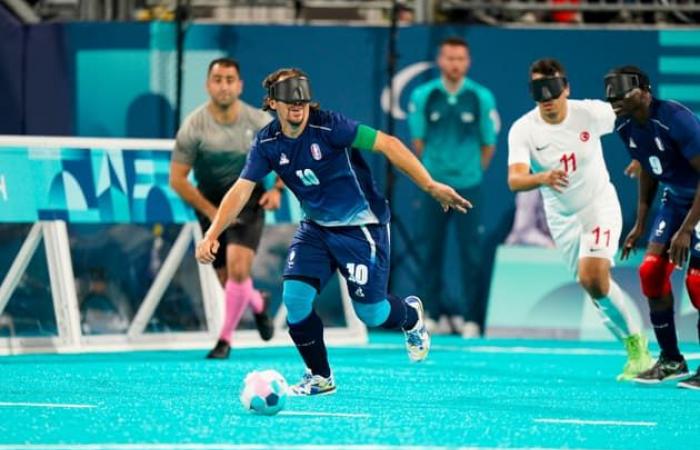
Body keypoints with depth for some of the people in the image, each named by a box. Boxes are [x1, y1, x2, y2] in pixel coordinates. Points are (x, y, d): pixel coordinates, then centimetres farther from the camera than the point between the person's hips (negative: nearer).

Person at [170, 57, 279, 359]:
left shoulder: (259, 122, -10)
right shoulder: (193, 126, -14)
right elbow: (177, 179, -12)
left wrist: (277, 189, -10)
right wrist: (212, 212, -17)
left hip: (249, 203, -1)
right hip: (211, 207, 1)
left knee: (238, 269, -22)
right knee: (229, 282, 7)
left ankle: (225, 338, -6)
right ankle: (257, 303, 43)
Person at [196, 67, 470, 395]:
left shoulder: (328, 126, -22)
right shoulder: (267, 143, -7)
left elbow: (387, 144, -23)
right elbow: (241, 190, -8)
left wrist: (431, 186, -29)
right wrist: (212, 234, -21)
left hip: (361, 226, -4)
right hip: (315, 227, 4)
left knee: (371, 314, -3)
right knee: (295, 297, -13)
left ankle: (411, 315, 35)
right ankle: (320, 377, 6)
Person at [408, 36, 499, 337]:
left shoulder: (482, 97, -3)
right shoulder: (423, 96, -1)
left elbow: (489, 143, 6)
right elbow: (418, 139, 9)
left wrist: (473, 172, 7)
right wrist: (431, 169, 11)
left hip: (468, 185, -1)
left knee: (470, 254, -2)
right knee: (431, 252, 5)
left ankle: (470, 318, 4)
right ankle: (436, 313, 15)